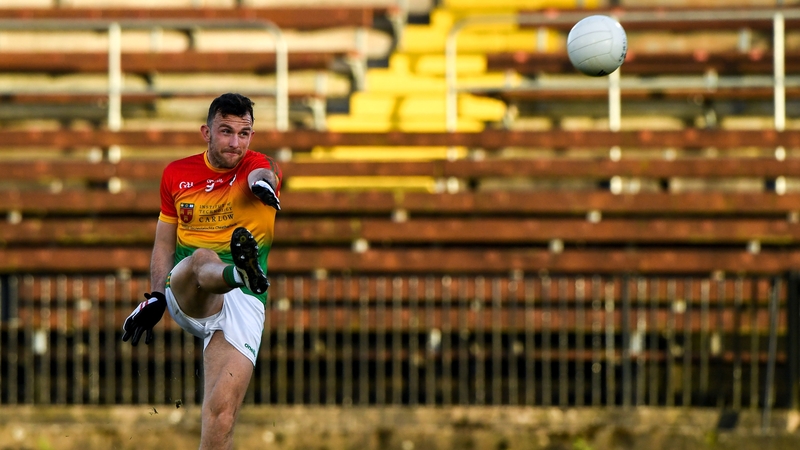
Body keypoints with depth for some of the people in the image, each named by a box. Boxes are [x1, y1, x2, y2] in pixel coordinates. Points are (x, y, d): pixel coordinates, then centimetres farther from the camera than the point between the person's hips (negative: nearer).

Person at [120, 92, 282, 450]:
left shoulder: (259, 166, 3)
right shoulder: (177, 174, 12)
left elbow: (261, 175, -24)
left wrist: (262, 182, -49)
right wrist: (155, 297, 6)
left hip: (242, 301, -1)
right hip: (183, 296, 1)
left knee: (221, 414, -18)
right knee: (203, 259, -36)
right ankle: (243, 270, -71)